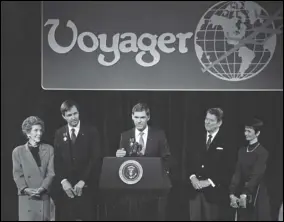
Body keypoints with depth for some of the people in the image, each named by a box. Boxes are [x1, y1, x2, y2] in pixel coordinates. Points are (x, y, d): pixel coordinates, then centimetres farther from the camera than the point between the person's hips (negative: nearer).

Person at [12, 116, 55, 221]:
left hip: (45, 196, 1)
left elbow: (51, 172, 2)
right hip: (27, 197, -1)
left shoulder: (49, 149, 10)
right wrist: (25, 189, -14)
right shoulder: (18, 151, 7)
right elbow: (17, 174, 3)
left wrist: (42, 188, -13)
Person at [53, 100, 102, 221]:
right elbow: (57, 160, 7)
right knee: (65, 217, -2)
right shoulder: (59, 134, 12)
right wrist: (63, 181, -7)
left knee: (87, 217, -5)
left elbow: (96, 159, -3)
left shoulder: (91, 132, 3)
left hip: (86, 187, -2)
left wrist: (83, 181, -10)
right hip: (65, 187, 2)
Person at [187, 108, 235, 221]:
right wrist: (192, 177, -5)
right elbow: (189, 161, 13)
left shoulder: (226, 141, -5)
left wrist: (209, 181, -13)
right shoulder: (198, 138, 12)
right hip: (195, 189, 5)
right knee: (194, 218, 4)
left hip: (214, 191, -4)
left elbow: (228, 168, -9)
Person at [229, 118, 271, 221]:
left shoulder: (262, 152, -8)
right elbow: (237, 173, 2)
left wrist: (245, 194, -25)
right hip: (241, 191, 5)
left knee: (258, 217, -1)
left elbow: (256, 175, -17)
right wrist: (232, 193, -10)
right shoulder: (242, 150, 9)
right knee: (242, 217, 5)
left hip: (257, 194, -5)